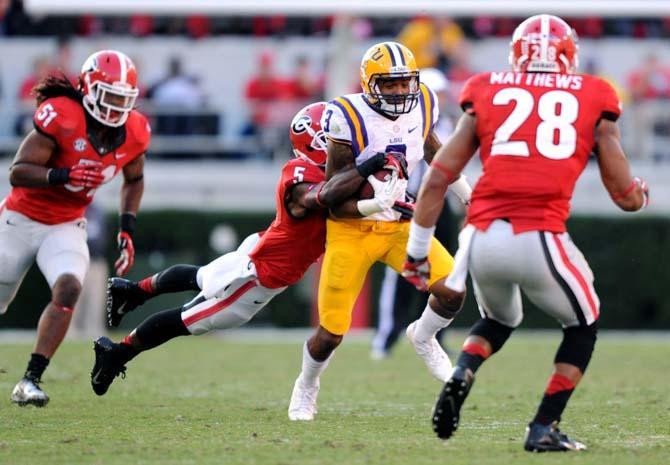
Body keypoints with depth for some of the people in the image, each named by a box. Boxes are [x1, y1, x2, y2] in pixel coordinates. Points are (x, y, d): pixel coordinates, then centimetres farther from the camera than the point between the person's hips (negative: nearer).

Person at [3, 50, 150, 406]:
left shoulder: (134, 133, -7)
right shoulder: (60, 116, -25)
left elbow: (133, 180, 14)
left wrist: (128, 229, 3)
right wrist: (62, 175, -41)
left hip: (66, 227, 3)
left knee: (68, 288, -25)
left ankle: (30, 381, -21)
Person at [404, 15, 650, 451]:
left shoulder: (487, 93, 16)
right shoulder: (592, 100, 13)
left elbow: (438, 178, 10)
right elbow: (627, 197, 13)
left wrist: (418, 247, 18)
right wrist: (641, 191, 37)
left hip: (482, 237, 3)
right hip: (540, 240, -3)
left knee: (499, 321, 32)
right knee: (583, 327, 25)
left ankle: (460, 377, 3)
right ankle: (544, 428, 16)